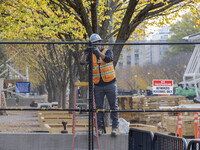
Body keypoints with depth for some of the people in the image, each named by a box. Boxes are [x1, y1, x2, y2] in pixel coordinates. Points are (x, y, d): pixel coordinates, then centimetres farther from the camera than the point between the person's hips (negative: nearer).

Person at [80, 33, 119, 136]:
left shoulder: (108, 51, 1)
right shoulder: (91, 55, 7)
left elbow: (108, 59, -21)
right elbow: (82, 62, -9)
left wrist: (98, 52, -36)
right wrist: (85, 53, -27)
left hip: (110, 84, -2)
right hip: (98, 86, 2)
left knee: (113, 107, 0)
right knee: (99, 107, 4)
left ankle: (115, 127, 6)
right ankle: (100, 128, 10)